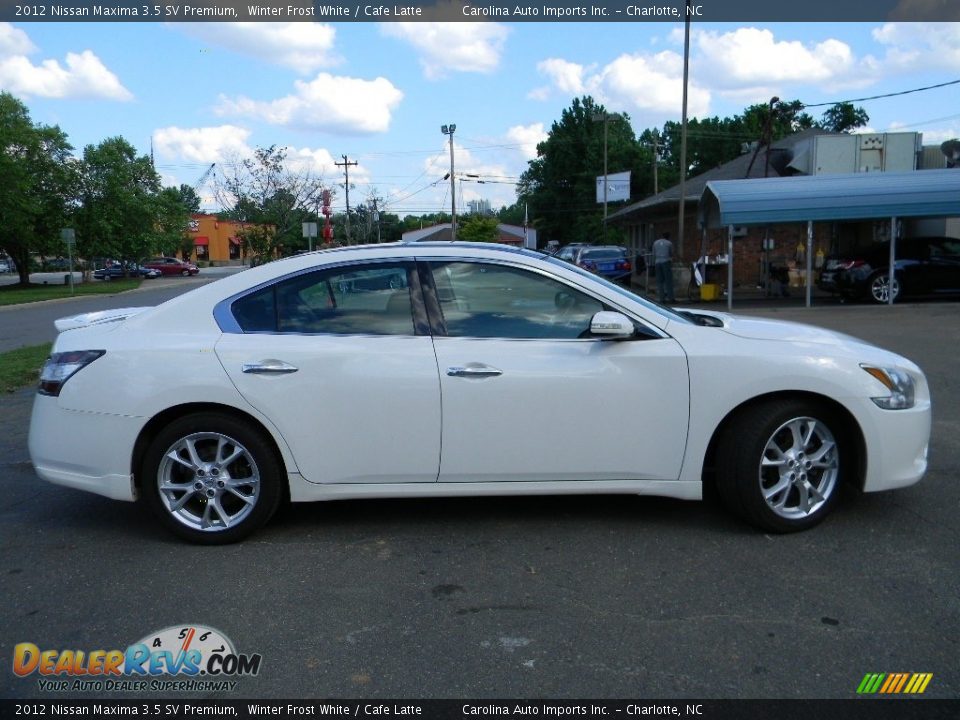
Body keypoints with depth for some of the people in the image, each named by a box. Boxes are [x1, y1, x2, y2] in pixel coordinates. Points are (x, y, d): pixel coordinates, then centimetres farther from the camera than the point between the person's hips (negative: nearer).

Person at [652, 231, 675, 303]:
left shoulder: (655, 242, 11)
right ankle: (670, 297, -5)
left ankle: (662, 298, -1)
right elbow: (671, 254, 13)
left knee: (660, 281, 3)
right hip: (666, 262, -3)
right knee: (669, 280, -2)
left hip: (657, 262, 3)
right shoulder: (669, 243, 4)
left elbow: (654, 254, 11)